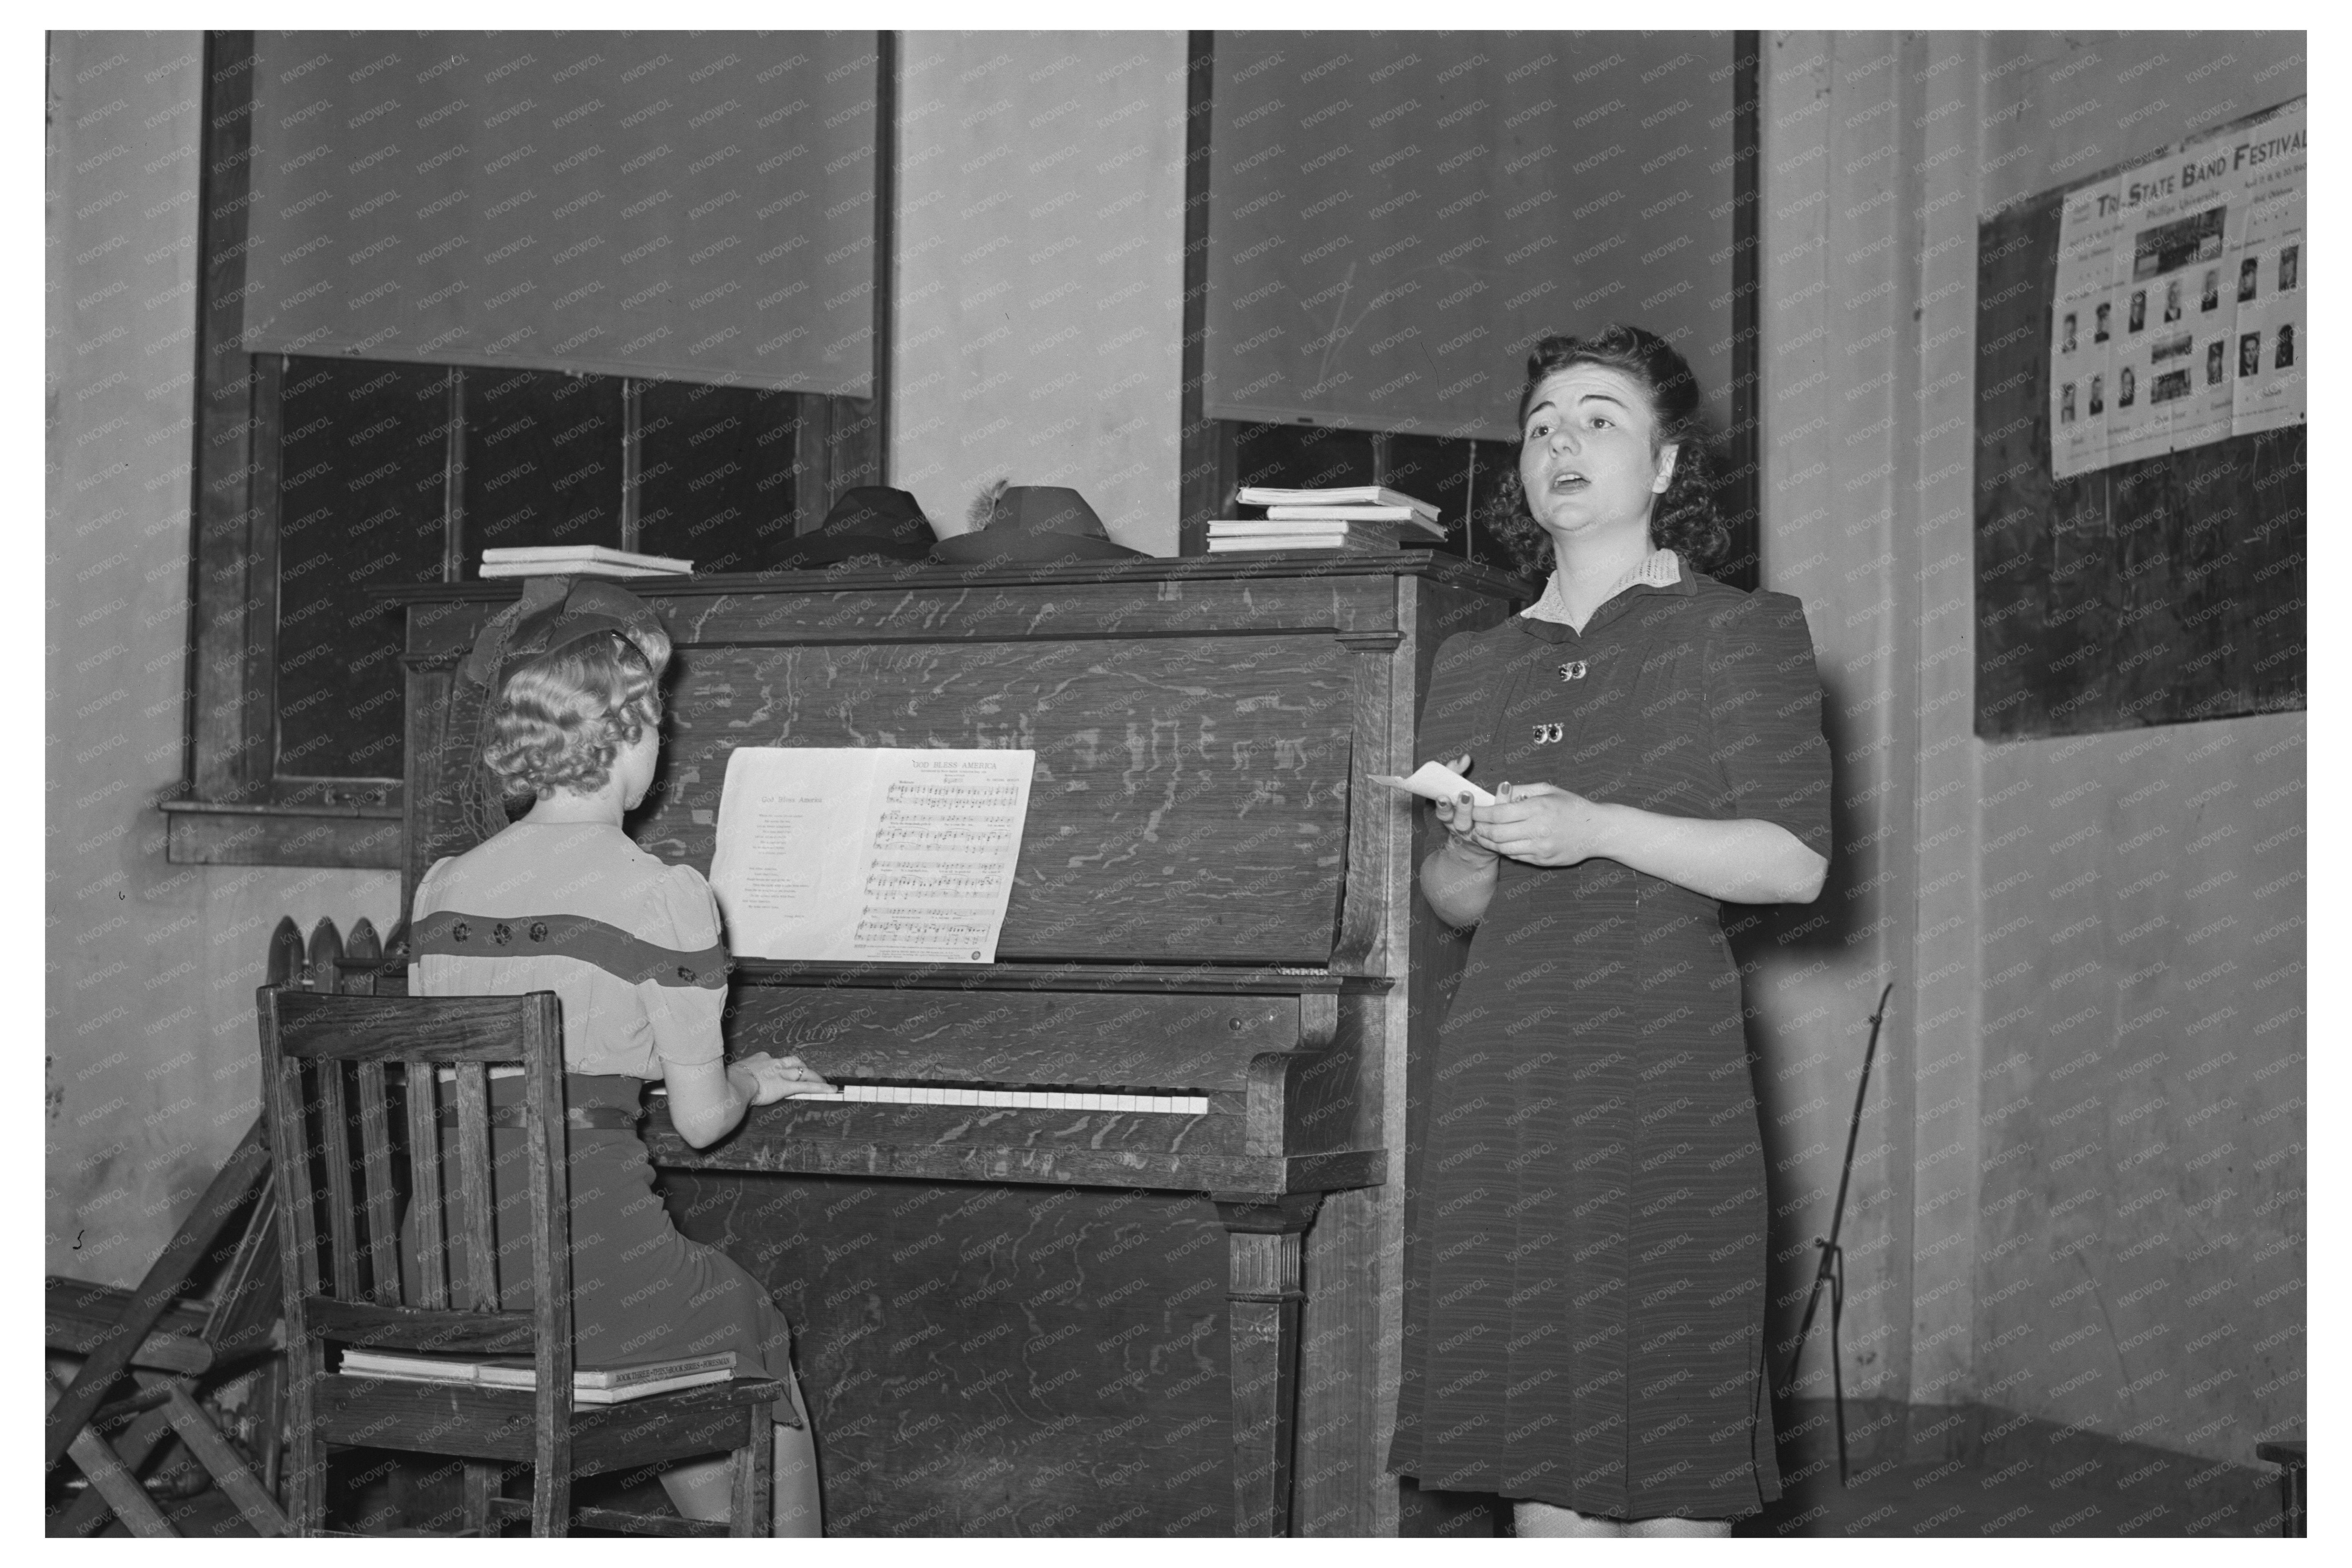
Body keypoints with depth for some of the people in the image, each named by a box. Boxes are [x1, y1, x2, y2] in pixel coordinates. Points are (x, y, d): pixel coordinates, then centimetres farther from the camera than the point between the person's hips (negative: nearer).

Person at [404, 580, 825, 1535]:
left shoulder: (444, 889, 7)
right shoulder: (663, 897, -9)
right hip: (584, 1237, -6)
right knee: (753, 1340, 22)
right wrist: (750, 1082, 19)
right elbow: (700, 1118, -4)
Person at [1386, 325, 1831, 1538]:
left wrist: (1595, 828, -15)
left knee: (1665, 1445, -3)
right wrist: (1466, 854, -4)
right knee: (1534, 1428, 4)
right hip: (1503, 1064, 5)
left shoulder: (1737, 631, 3)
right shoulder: (1475, 667, 17)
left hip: (1656, 1064, -4)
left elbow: (1795, 863, -6)